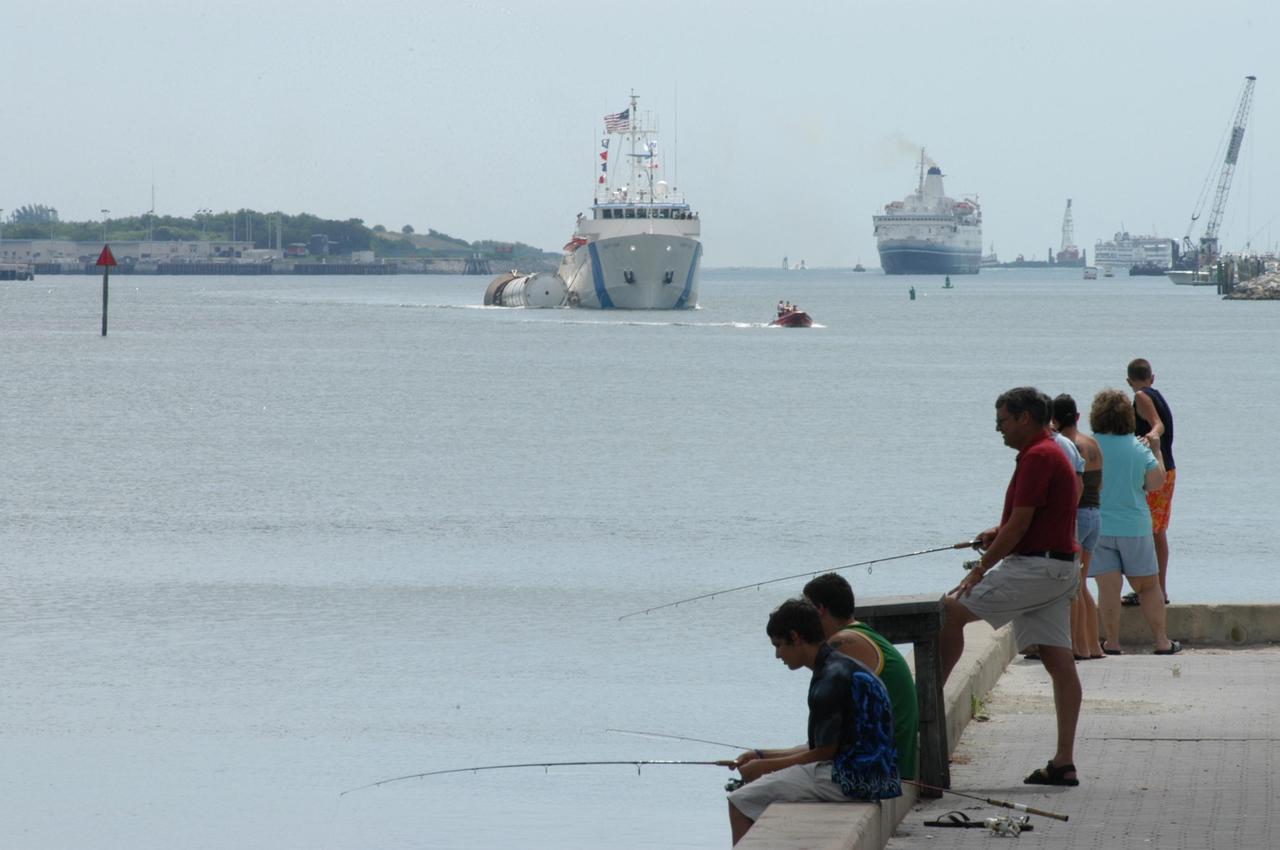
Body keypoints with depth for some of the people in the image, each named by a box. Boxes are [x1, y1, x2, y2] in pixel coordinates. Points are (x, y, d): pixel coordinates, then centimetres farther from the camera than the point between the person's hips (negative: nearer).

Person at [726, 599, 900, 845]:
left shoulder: (830, 679, -16)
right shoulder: (843, 666, 17)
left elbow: (825, 751, -15)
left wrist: (766, 766, -4)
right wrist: (762, 756, 18)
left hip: (851, 778, -10)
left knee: (740, 802, -7)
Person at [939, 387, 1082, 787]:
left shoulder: (1037, 458, -14)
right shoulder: (1051, 454, 19)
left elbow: (1019, 525, -17)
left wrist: (980, 569, -9)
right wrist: (999, 533, 14)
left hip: (1036, 566, -10)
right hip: (1059, 569, 10)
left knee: (952, 611, -7)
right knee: (1059, 661, 5)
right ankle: (1064, 762, 2)